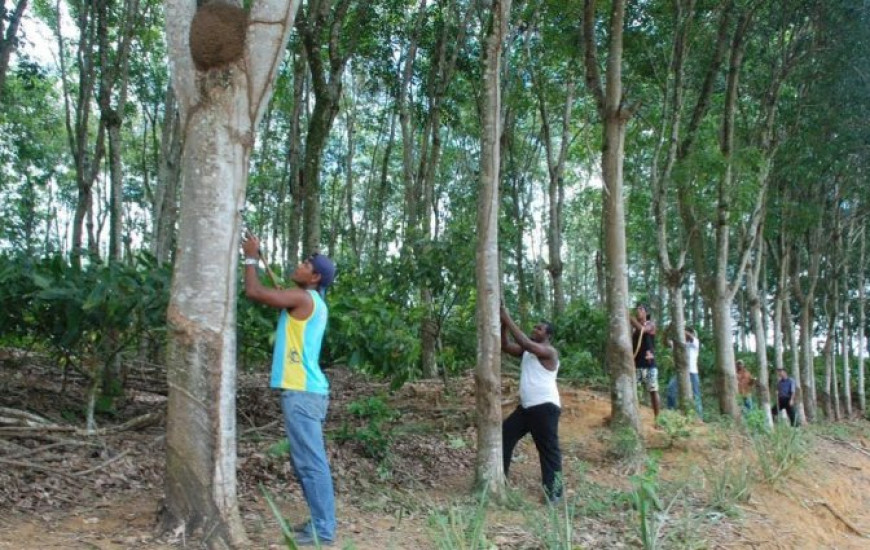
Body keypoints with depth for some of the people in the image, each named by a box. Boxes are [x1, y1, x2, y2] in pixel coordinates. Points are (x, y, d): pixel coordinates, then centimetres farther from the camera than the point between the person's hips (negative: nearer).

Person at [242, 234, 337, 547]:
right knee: (305, 462, 15)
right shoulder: (313, 303, 19)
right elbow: (270, 292, 33)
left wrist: (251, 258, 2)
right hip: (306, 391, 10)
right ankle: (320, 522, 22)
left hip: (302, 393, -10)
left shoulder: (302, 298, -10)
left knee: (311, 463, -8)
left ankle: (324, 531, -4)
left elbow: (254, 292, -12)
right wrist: (261, 260, 29)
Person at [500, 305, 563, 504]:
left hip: (545, 407, -9)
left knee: (548, 448, -4)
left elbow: (524, 342, -26)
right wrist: (503, 324, -9)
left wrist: (508, 320, -24)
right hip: (526, 407, 9)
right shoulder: (527, 351, 15)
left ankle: (554, 491, 1)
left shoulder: (549, 351, -11)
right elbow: (505, 346, 4)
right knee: (504, 435, 10)